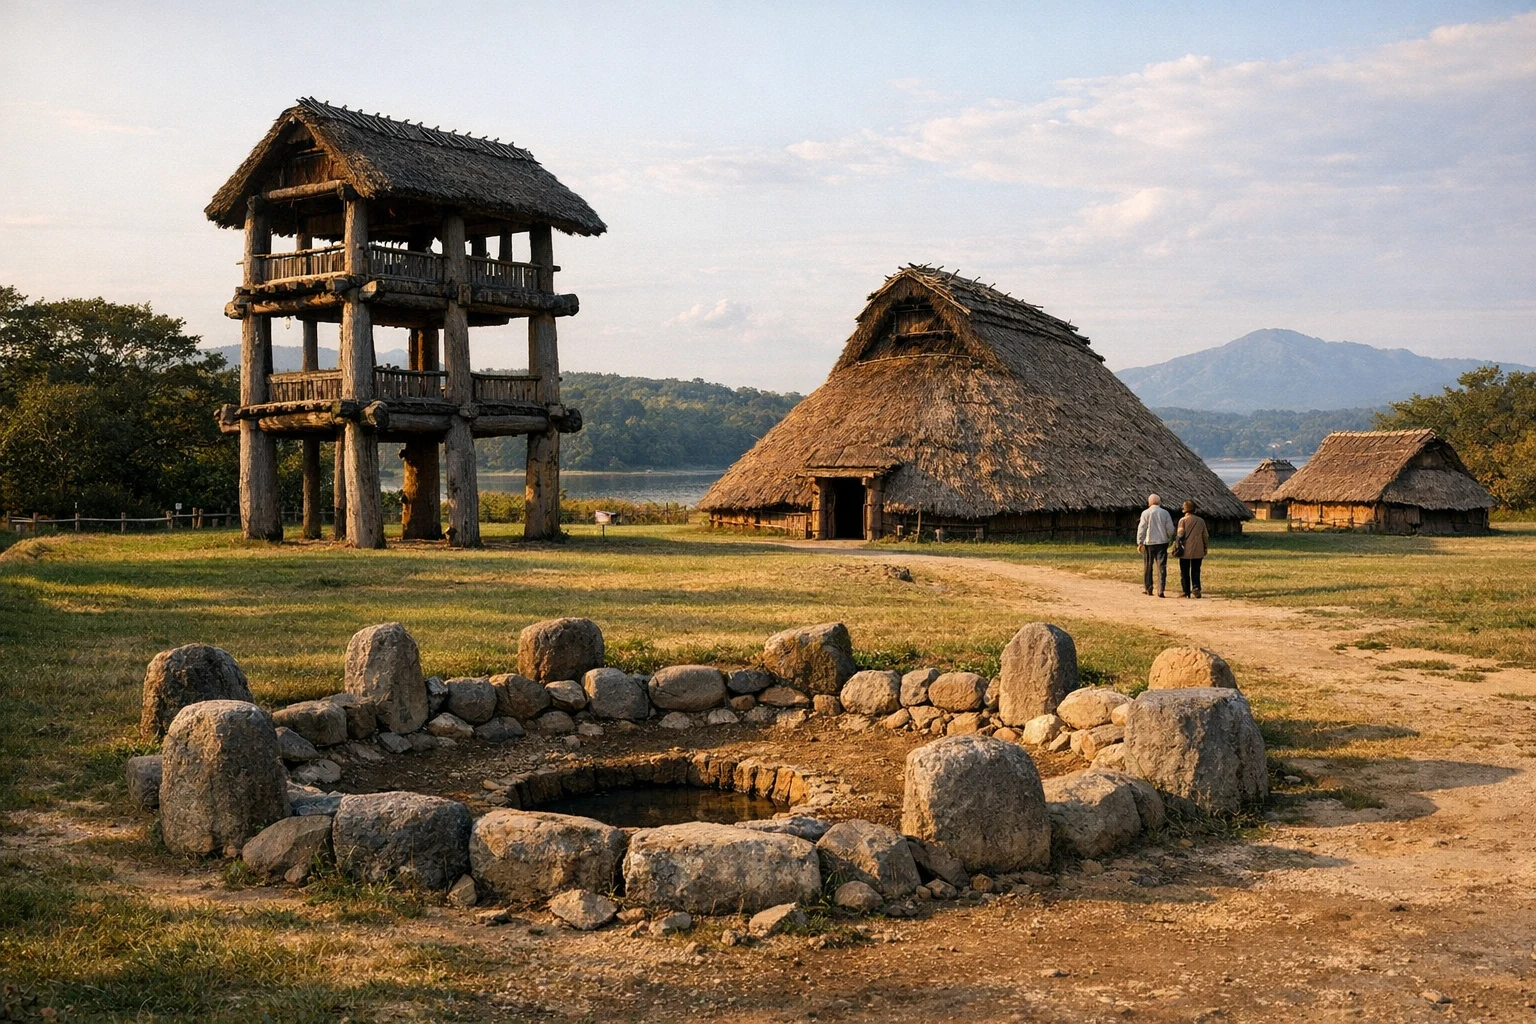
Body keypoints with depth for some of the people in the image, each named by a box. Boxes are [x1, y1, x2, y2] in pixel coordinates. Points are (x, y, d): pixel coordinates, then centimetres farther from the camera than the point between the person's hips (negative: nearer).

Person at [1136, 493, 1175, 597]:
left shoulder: (1146, 513, -4)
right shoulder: (1165, 513, 1)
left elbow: (1141, 529, -5)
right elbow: (1170, 529, 2)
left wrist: (1139, 543, -1)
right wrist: (1169, 538, 19)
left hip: (1149, 542, -1)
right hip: (1162, 542, 1)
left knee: (1148, 567, 10)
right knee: (1162, 567, 0)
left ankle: (1148, 589, 16)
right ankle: (1161, 590, -8)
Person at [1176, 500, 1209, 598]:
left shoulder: (1183, 520, -7)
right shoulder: (1201, 521, 5)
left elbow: (1180, 535, -12)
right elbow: (1206, 536, 9)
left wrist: (1176, 545, -4)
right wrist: (1204, 548, 20)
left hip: (1185, 552, -3)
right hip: (1198, 552, 3)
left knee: (1184, 573, 7)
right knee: (1196, 572, 9)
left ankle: (1186, 592, 9)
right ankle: (1196, 587, -11)